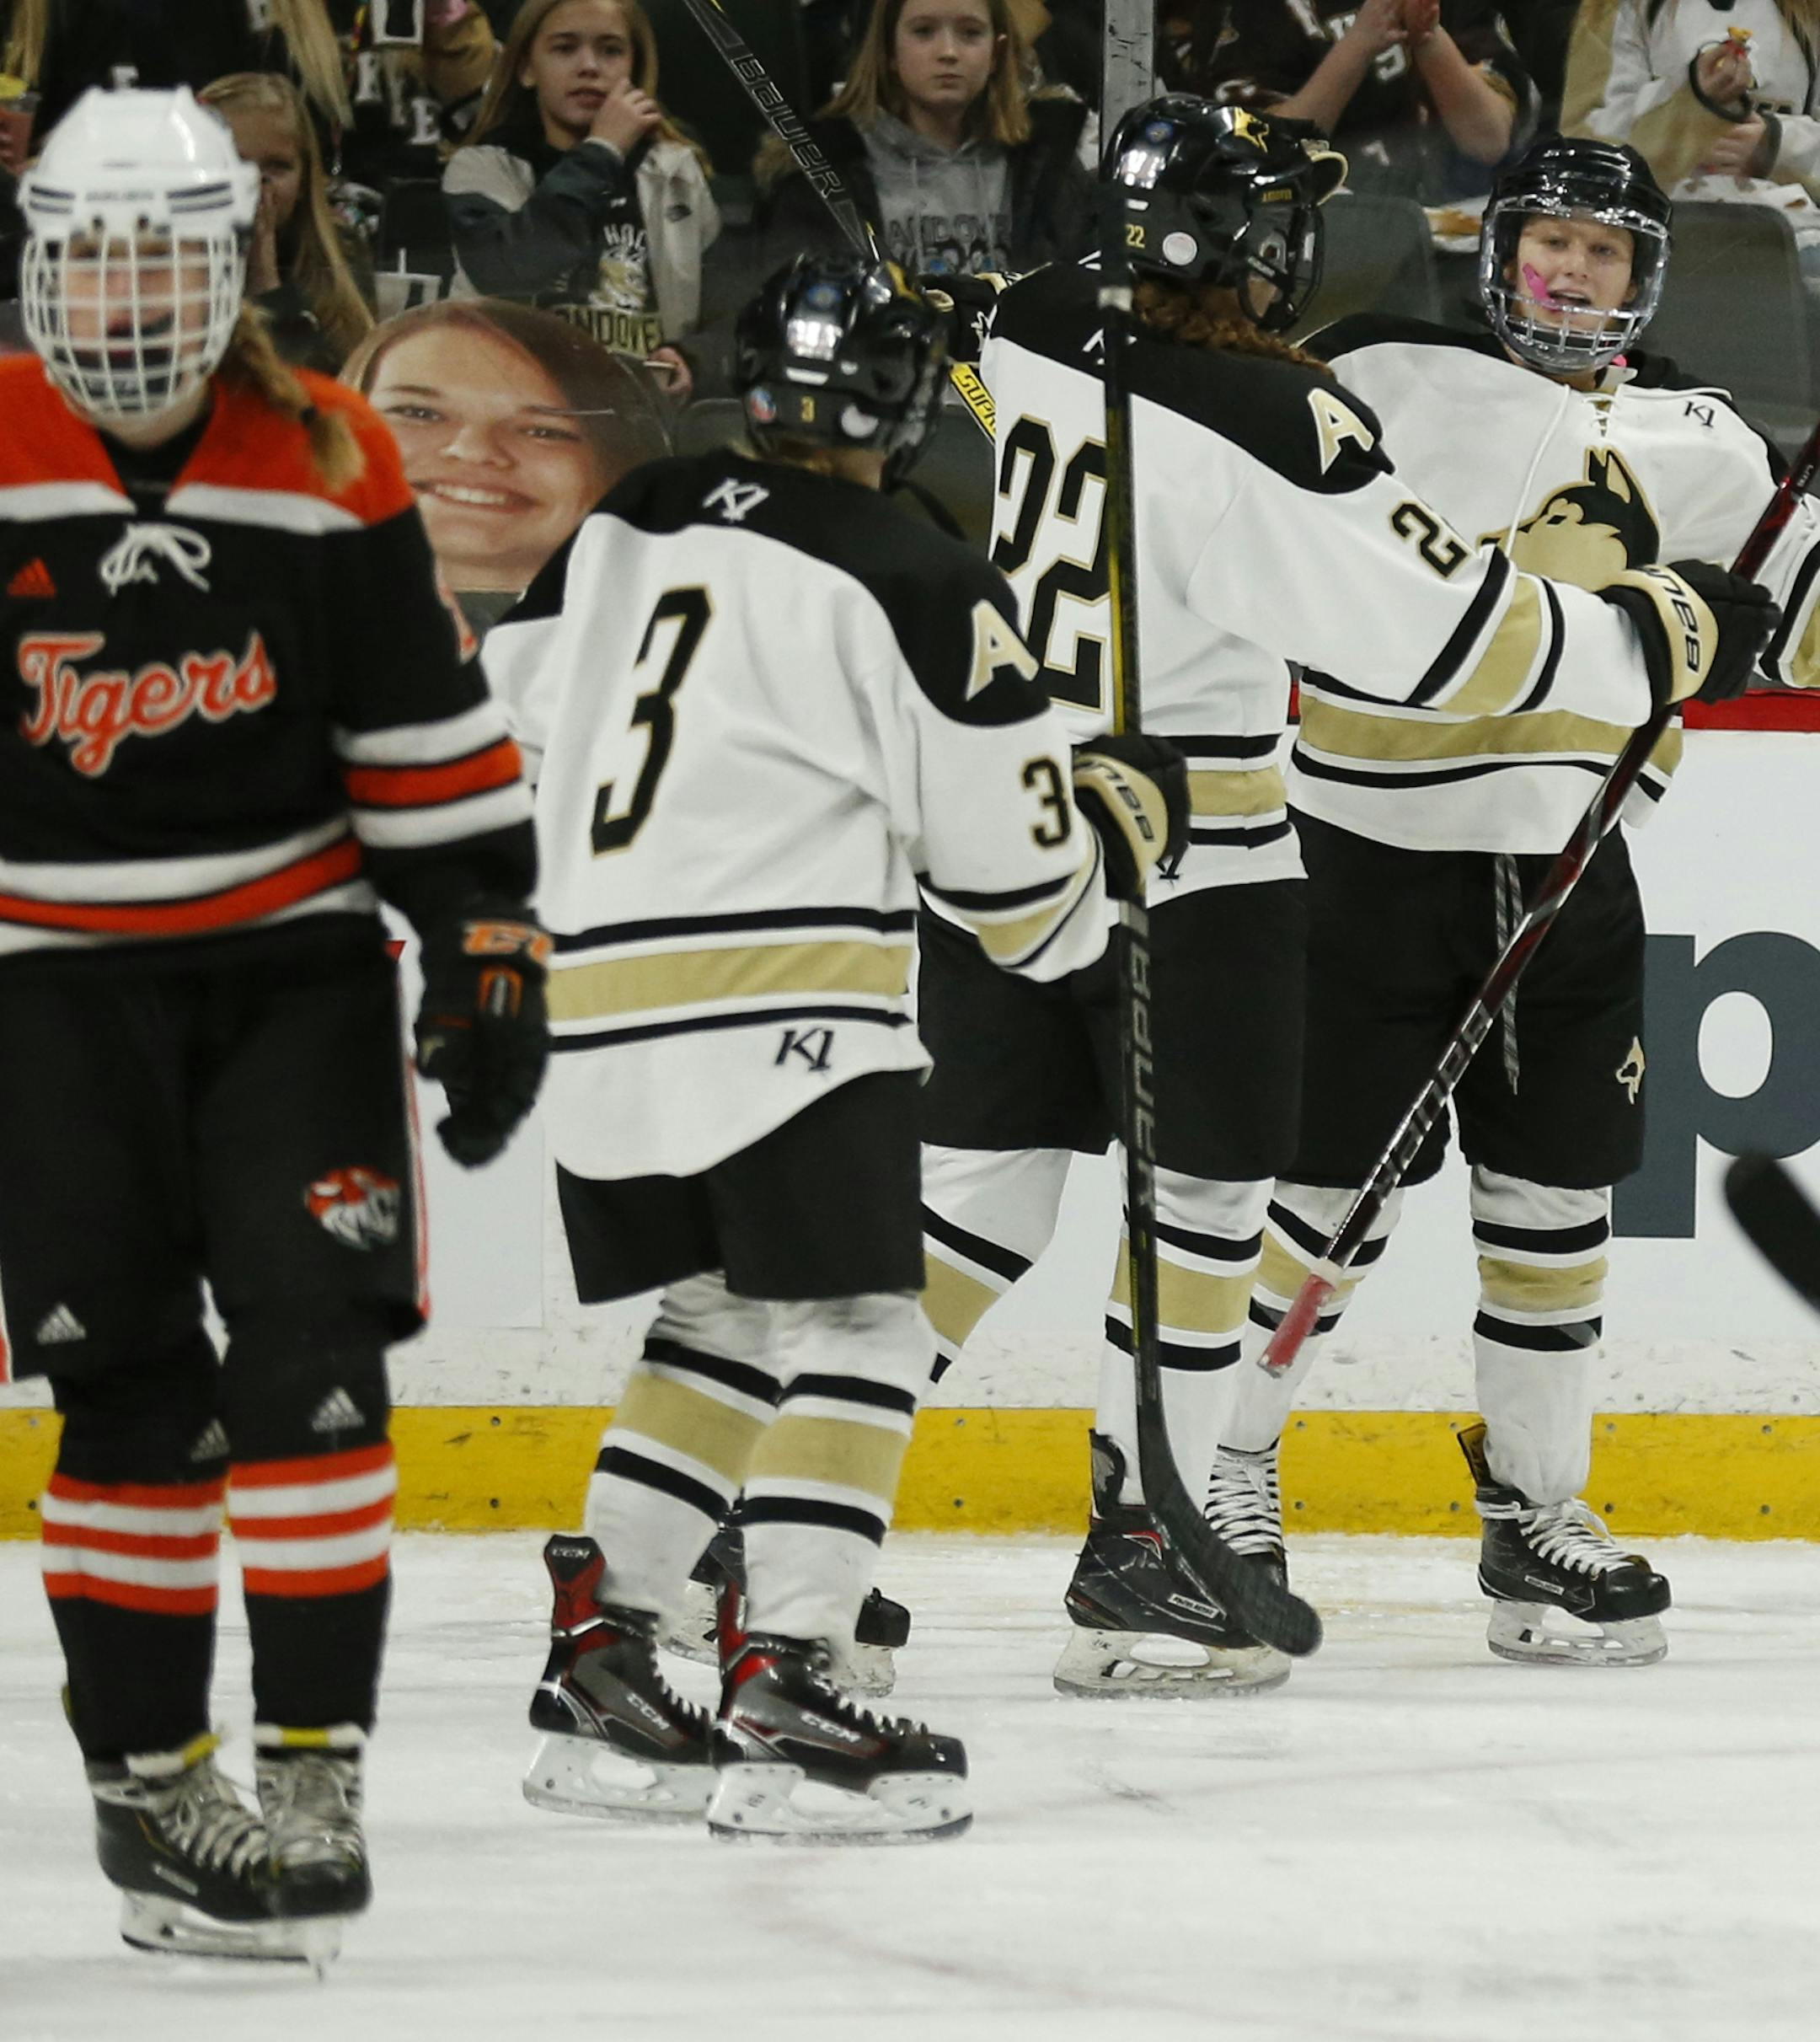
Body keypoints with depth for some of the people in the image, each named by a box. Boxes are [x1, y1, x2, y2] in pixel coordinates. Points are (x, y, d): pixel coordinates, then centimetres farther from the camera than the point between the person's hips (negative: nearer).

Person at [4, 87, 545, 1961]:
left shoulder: (327, 466, -3)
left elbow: (430, 736, 4)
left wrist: (489, 951, 2)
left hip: (291, 959, 1)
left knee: (313, 1352, -9)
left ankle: (313, 1763, -5)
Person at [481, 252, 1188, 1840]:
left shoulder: (625, 528, 13)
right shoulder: (923, 588, -6)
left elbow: (508, 717, 19)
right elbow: (1012, 865, -4)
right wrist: (1121, 814, 17)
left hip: (598, 997, 7)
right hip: (776, 1009, -7)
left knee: (724, 1322, 20)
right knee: (857, 1334, -4)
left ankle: (597, 1656, 17)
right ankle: (782, 1691, -15)